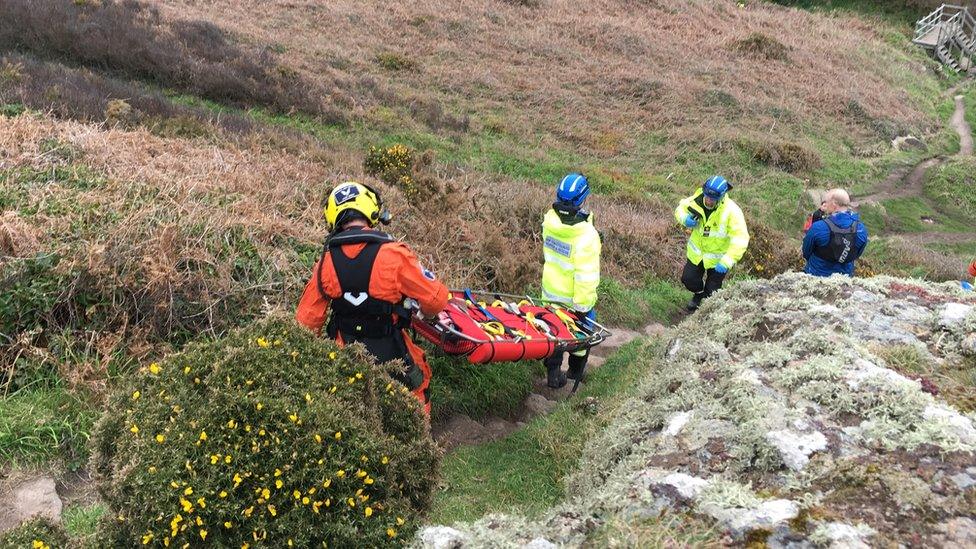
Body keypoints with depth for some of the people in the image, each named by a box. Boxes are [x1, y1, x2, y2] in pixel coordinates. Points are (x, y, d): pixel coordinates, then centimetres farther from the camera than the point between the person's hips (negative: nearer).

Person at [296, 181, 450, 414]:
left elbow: (306, 320, -1)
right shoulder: (393, 255, -21)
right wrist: (425, 310, 9)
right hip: (390, 355, -3)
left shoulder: (326, 262, -9)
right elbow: (436, 300, -14)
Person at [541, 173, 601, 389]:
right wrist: (583, 305, -18)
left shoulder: (549, 220, -13)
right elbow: (586, 275, -28)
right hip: (574, 296, -5)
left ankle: (553, 372, 35)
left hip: (550, 291, 5)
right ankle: (576, 371, 41)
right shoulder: (586, 235, -32)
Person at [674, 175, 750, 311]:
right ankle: (699, 293, 51)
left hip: (718, 258, -4)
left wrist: (727, 262, -39)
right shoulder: (696, 200, -19)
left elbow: (740, 239, -32)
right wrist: (684, 219, -23)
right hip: (696, 253, 4)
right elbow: (681, 207, 2)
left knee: (712, 290, 10)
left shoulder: (731, 211, -32)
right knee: (688, 279, 16)